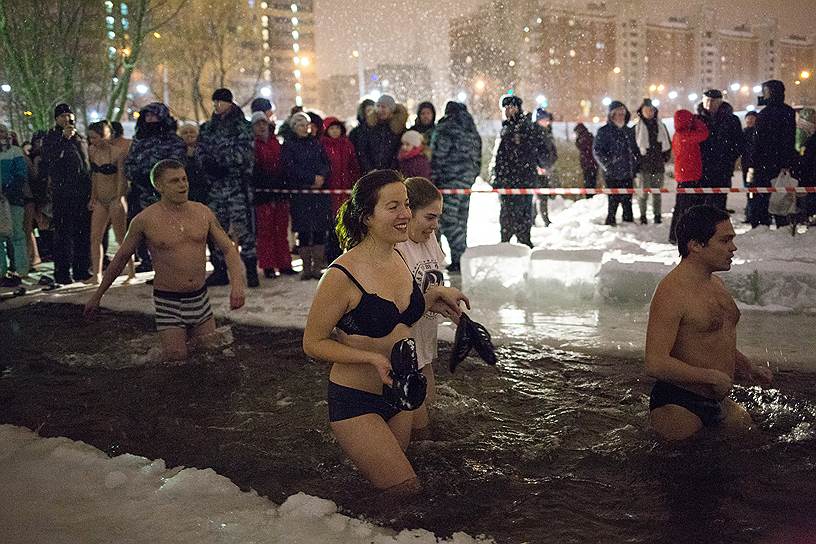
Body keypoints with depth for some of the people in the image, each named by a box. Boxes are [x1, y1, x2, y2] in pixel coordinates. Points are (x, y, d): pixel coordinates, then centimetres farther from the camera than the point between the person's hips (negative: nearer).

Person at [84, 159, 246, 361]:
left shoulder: (203, 212, -1)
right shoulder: (145, 220, -9)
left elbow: (229, 249, 0)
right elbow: (120, 258, 3)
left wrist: (237, 284, -18)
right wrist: (97, 296, 11)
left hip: (200, 298, 4)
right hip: (168, 301, -4)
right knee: (176, 360, -7)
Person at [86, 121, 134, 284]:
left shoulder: (117, 152, -12)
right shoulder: (92, 151, 6)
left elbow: (121, 178, -13)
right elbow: (94, 175, 15)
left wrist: (119, 200, -19)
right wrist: (93, 197, 13)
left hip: (115, 199, -6)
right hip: (100, 200, 6)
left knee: (121, 238, 1)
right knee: (95, 237, 2)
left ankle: (132, 272, 14)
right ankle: (96, 274, 6)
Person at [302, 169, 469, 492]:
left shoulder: (399, 258, 0)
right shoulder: (342, 275, -23)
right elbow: (313, 343, -16)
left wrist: (433, 298, 0)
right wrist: (372, 358, -25)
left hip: (398, 392, 7)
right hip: (355, 402, -7)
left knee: (392, 479, 23)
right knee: (406, 489, 0)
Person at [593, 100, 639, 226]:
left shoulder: (629, 131, 15)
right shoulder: (604, 131, -4)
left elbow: (635, 150, 24)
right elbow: (597, 151, -9)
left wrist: (636, 166, 13)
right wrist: (608, 166, -15)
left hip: (628, 173, 5)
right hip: (612, 174, -5)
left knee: (627, 200, 10)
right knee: (614, 200, -6)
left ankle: (629, 220, 22)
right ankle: (610, 221, 7)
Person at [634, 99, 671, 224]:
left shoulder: (661, 127, 11)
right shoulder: (636, 128, 0)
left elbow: (668, 143, 18)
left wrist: (666, 157, 8)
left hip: (658, 165, 3)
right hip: (643, 166, -3)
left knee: (657, 192, 7)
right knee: (643, 192, -3)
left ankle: (657, 215, 15)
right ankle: (643, 216, 6)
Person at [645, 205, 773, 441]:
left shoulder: (717, 284, 11)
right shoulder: (672, 293, -21)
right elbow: (656, 364, -29)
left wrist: (750, 369, 13)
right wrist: (713, 377, -19)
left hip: (719, 402, 9)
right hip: (680, 405, -9)